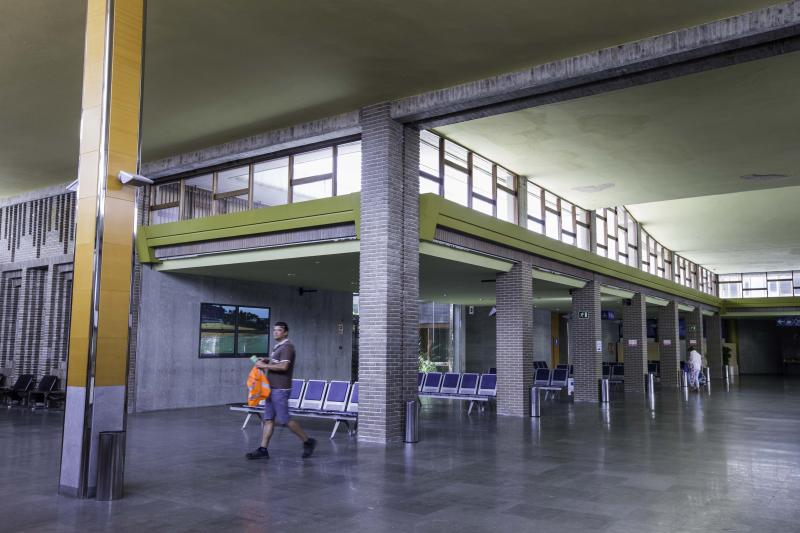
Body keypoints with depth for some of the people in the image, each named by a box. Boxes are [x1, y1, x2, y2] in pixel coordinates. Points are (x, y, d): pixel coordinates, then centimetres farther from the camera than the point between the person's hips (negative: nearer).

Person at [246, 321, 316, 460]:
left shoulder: (287, 347, -13)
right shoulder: (276, 347, 17)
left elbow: (283, 366, -24)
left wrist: (265, 365, -17)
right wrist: (266, 361, 13)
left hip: (280, 389, -9)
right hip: (272, 388, 9)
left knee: (283, 419, -6)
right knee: (268, 419, 6)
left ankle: (307, 441, 7)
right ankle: (263, 450, 7)